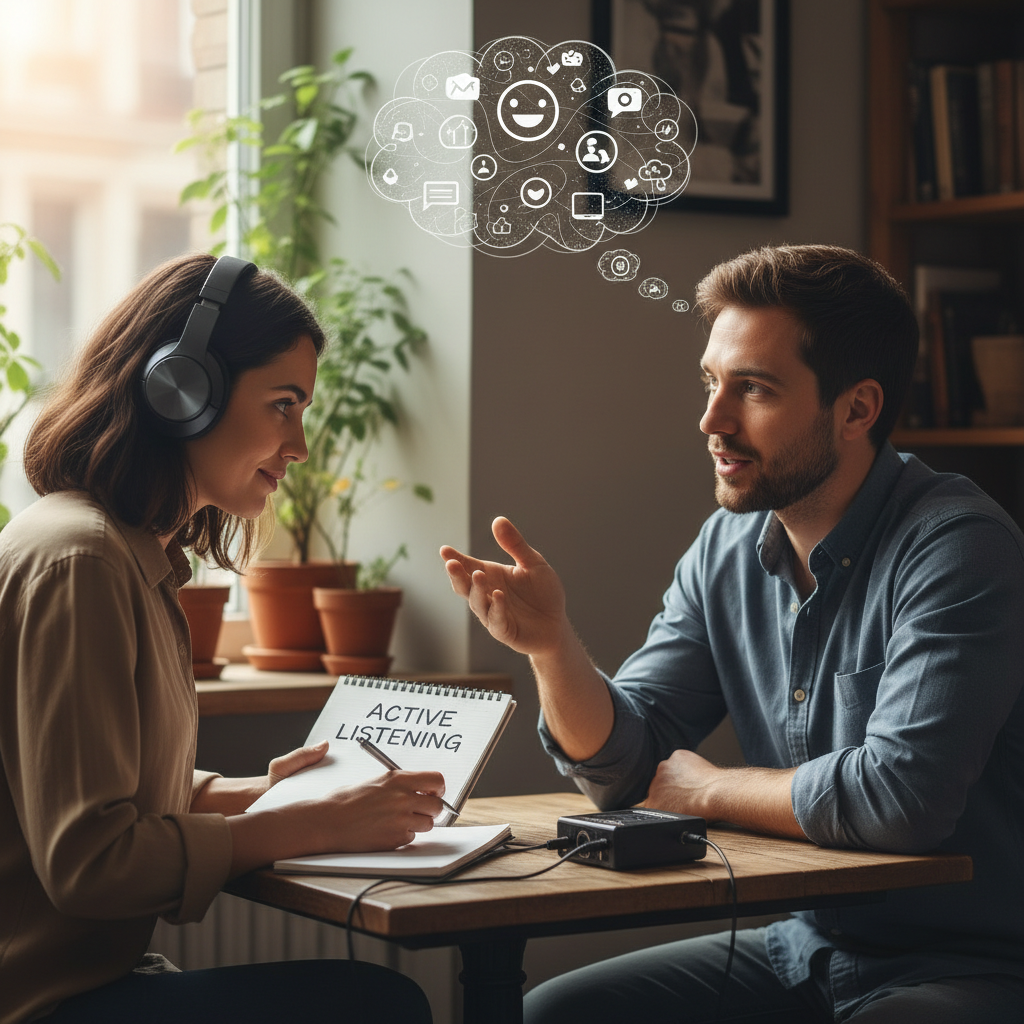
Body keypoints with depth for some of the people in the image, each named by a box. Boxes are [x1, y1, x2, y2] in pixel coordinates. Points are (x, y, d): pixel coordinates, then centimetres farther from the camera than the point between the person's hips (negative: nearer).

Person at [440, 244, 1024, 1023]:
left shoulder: (959, 548, -18)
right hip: (802, 950, 7)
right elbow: (625, 765, 6)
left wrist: (708, 790, -11)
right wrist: (550, 645, -15)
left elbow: (900, 795, -28)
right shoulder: (727, 549, 5)